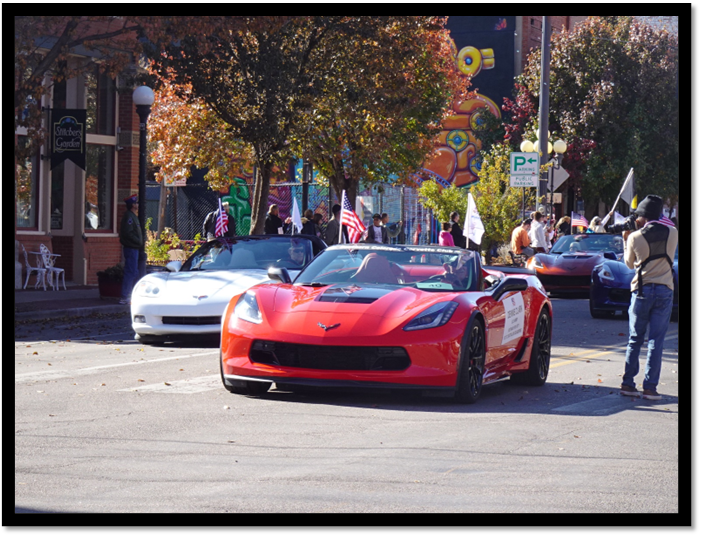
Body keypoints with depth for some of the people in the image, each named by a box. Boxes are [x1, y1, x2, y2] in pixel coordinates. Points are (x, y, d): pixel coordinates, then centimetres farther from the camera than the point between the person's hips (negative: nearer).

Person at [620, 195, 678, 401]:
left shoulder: (635, 237, -7)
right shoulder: (673, 234, -2)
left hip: (642, 290, -1)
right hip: (664, 291, 1)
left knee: (635, 339, 10)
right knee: (656, 341, 1)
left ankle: (628, 383, 11)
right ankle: (650, 387, -2)